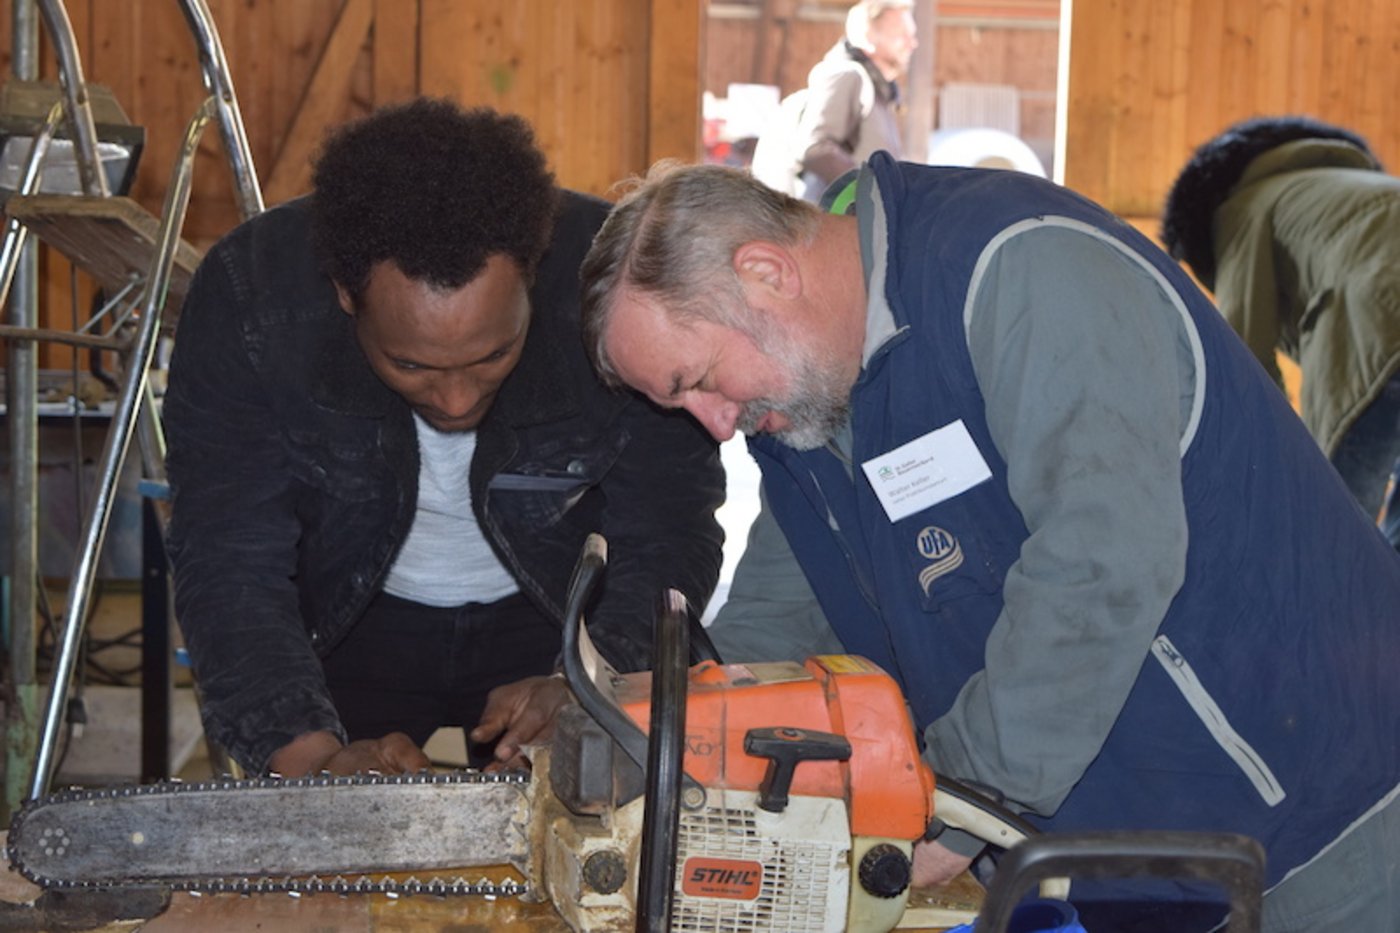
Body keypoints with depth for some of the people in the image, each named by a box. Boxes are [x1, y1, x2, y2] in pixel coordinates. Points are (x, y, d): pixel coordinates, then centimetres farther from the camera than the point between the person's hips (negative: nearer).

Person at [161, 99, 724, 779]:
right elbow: (229, 566, -27)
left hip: (561, 619, 0)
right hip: (346, 620, 0)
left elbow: (668, 536, -21)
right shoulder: (247, 296, -28)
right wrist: (312, 755, -42)